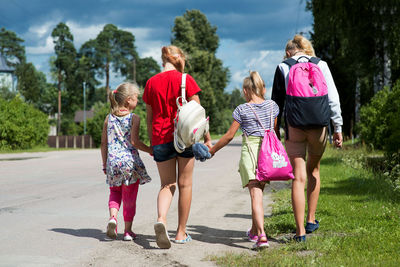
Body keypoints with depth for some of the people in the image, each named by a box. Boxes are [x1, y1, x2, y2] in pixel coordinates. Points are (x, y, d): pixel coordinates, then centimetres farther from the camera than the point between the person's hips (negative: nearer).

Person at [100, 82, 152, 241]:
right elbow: (134, 141, -14)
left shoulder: (109, 118, 6)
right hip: (130, 161, -3)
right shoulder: (134, 118, -7)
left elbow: (104, 143, 8)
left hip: (113, 162, 4)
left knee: (115, 192, 20)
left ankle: (113, 217, -5)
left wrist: (105, 164, 15)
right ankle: (128, 230, 13)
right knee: (130, 197, 8)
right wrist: (150, 150, 0)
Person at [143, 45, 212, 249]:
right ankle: (181, 233, 13)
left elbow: (149, 116, 12)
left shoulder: (151, 82, 7)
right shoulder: (185, 80, -3)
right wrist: (207, 138, 4)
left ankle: (161, 219, -19)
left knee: (167, 185, 9)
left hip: (160, 139, 2)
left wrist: (152, 142, 20)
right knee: (184, 184, 8)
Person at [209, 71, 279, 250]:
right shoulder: (272, 106, 7)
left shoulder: (242, 109, -3)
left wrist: (213, 150, 12)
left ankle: (262, 236, -22)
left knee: (255, 195, -9)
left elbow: (230, 135, 0)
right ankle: (254, 231, 31)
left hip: (250, 150, -4)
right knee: (259, 192, 18)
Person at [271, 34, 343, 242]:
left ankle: (300, 231, -5)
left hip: (294, 127, -1)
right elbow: (333, 98, 2)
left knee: (298, 177, -1)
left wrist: (275, 130, 12)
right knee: (313, 170, 23)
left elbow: (277, 101, 5)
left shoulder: (283, 67, 5)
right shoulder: (321, 65, 7)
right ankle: (311, 220, 27)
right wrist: (337, 127, 5)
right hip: (318, 125, 1)